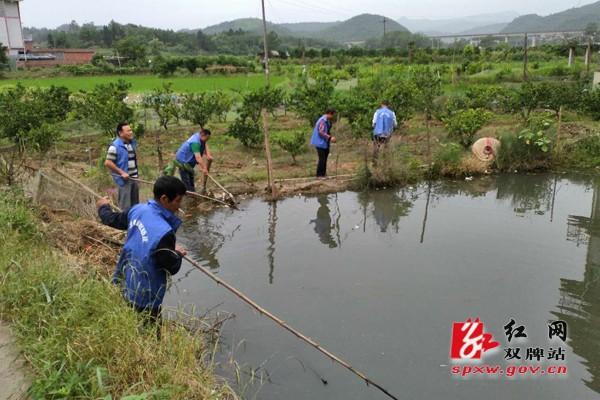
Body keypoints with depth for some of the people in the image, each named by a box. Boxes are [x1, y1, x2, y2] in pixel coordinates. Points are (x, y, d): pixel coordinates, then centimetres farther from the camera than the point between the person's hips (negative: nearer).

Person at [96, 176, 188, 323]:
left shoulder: (137, 210, -9)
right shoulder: (164, 232, -32)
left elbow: (112, 219, 12)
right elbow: (172, 268, -20)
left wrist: (103, 207, 34)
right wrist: (177, 254, 2)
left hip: (124, 284, 8)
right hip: (144, 298, -8)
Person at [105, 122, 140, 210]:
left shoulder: (133, 143, 6)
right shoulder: (115, 146, -16)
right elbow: (107, 163, -18)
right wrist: (121, 172, -19)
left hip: (134, 178, 7)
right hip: (124, 179, -7)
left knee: (135, 204, 17)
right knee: (126, 206, 0)